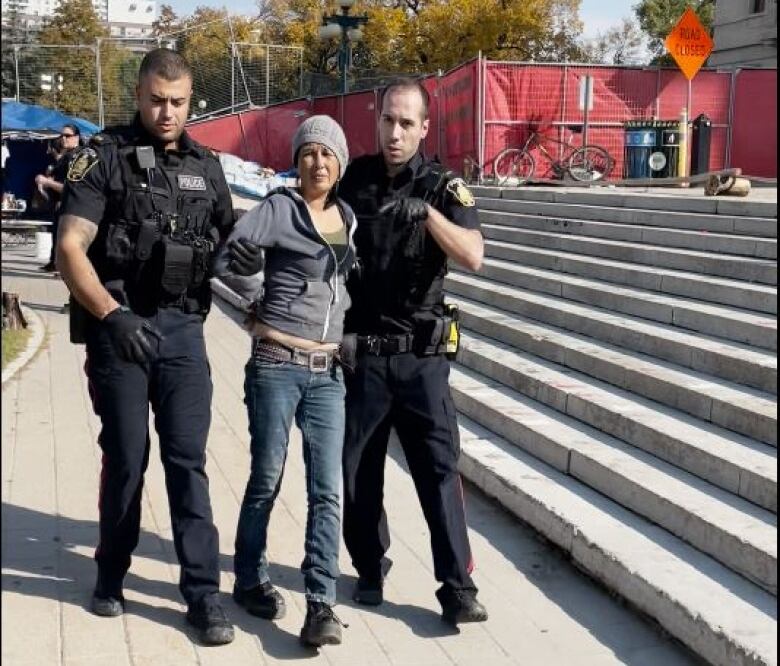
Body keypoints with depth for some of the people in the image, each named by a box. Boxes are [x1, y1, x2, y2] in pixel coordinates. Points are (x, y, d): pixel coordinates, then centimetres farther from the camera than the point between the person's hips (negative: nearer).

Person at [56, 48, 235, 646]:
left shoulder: (207, 167, 10)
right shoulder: (106, 156, -3)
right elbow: (70, 248, -10)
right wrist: (112, 315, -21)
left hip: (183, 329, 3)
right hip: (118, 327, -2)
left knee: (188, 460, 0)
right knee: (126, 458, 6)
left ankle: (204, 594, 5)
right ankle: (111, 575, 26)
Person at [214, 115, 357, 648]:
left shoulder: (349, 217, 12)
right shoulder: (280, 208, -6)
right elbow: (228, 262, -16)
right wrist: (256, 306, -2)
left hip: (328, 370, 5)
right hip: (277, 365, -4)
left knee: (328, 489, -2)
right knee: (267, 479, 7)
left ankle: (321, 604, 1)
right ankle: (251, 581, 26)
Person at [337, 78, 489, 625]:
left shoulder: (444, 186, -3)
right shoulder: (353, 178, 3)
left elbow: (473, 257, -17)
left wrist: (426, 212, -31)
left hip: (421, 355, -2)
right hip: (360, 349, 2)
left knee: (439, 470, -3)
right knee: (359, 469, 10)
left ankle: (458, 589, 3)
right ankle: (370, 569, 27)